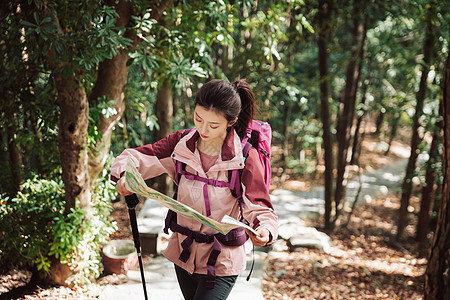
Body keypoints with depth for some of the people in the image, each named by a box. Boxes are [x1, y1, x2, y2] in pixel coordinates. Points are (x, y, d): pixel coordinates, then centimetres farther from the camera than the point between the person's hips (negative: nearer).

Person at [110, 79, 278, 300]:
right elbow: (137, 156, -4)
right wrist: (124, 174, -27)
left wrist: (264, 231, -39)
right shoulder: (181, 143, -7)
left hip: (221, 262, -5)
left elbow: (260, 209, -17)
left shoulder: (245, 157, -18)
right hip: (183, 252, 5)